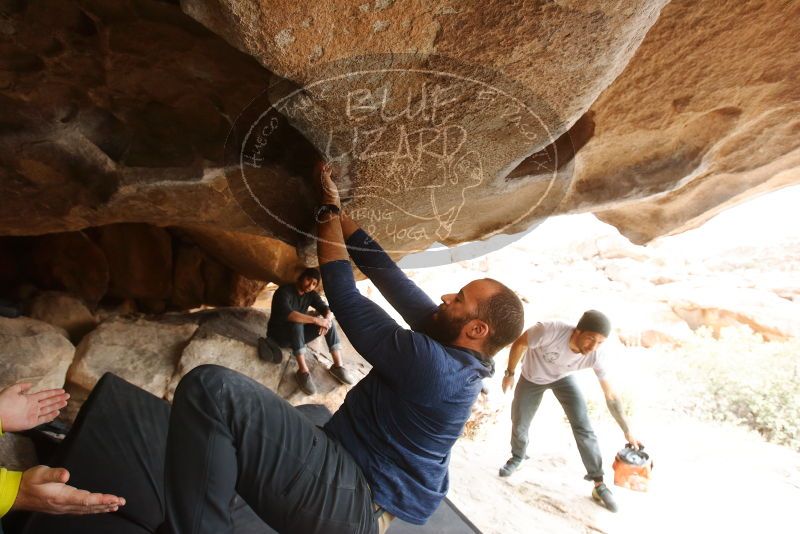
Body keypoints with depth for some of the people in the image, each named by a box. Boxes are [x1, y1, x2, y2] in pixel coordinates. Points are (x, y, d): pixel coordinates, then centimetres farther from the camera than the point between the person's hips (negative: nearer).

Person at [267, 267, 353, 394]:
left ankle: (337, 366, -17)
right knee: (296, 322, -37)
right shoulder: (284, 291, -21)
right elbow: (286, 313, -39)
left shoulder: (311, 294, -1)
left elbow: (326, 309, -9)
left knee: (329, 322, -11)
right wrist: (315, 319, -42)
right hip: (279, 335, -6)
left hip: (298, 336, 6)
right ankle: (303, 371, -36)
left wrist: (327, 319, -34)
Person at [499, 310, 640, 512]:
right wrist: (510, 373, -13)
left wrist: (627, 431, -10)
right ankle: (517, 457, 41)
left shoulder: (597, 356, -32)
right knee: (519, 425, 9)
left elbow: (610, 395, -16)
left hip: (563, 378, 1)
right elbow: (520, 343, -24)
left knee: (583, 427, -8)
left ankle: (599, 483, 10)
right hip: (532, 378, -1)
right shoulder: (551, 330, -44)